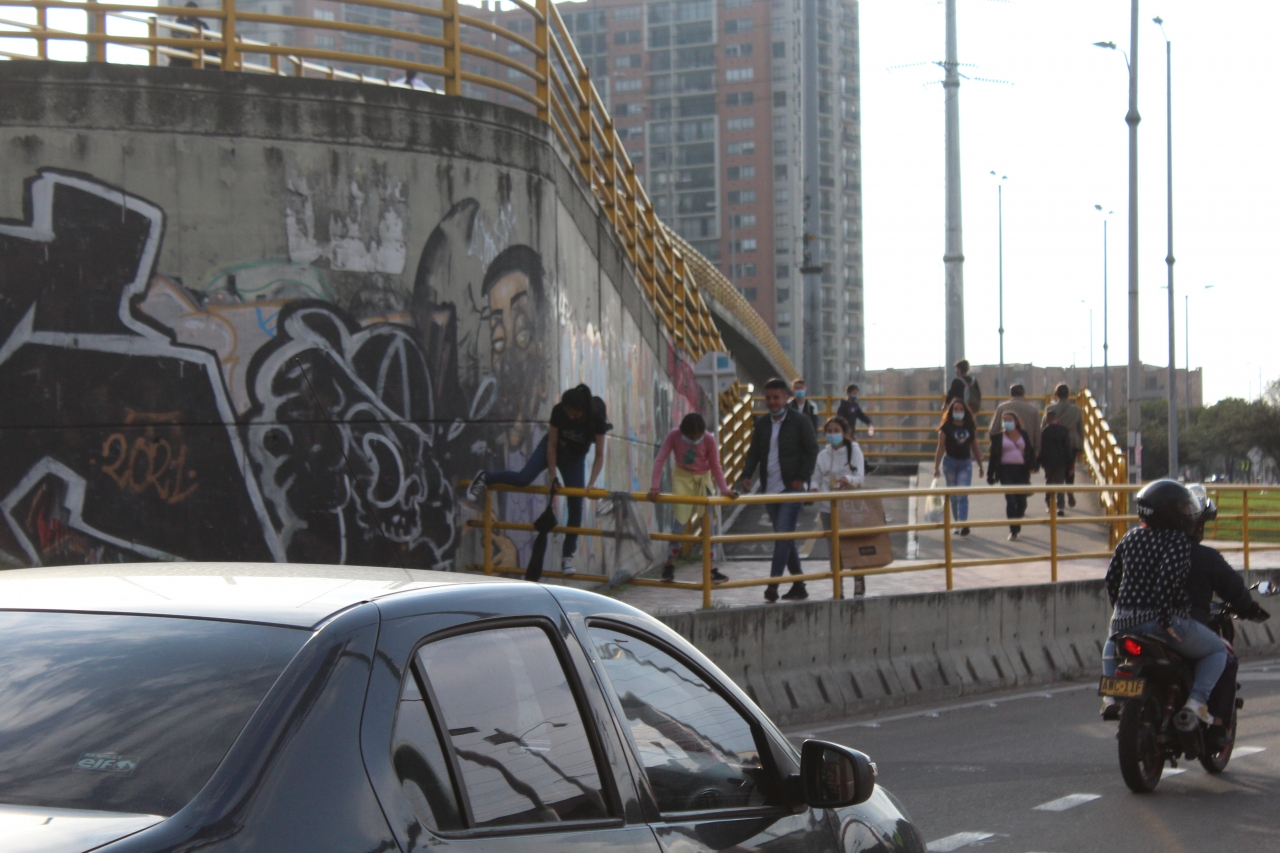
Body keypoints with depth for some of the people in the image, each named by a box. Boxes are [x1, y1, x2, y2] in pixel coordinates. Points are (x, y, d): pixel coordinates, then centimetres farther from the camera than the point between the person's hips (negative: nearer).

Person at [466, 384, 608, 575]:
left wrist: (590, 484, -34)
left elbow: (599, 455, -25)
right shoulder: (558, 411, -28)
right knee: (523, 478, -22)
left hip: (575, 458, 1)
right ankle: (485, 478, 5)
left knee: (576, 506, -4)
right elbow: (552, 445, -18)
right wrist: (553, 475, -21)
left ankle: (567, 555, 6)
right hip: (552, 448, -1)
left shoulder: (597, 419, -31)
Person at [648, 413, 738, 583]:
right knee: (680, 521, -10)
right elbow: (660, 459, -21)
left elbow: (715, 466, -11)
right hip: (682, 477, -1)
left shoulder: (709, 439, -19)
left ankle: (711, 568, 8)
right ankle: (669, 564, 1)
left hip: (703, 479, 1)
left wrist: (724, 489, -20)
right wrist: (654, 487, -29)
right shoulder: (674, 436, -21)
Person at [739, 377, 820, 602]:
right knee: (785, 538, 10)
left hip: (791, 489, -6)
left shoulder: (800, 422, -3)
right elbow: (753, 452, 14)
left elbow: (812, 451, -3)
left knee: (783, 535, -14)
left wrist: (802, 478, -12)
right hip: (770, 489, 6)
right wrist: (747, 475, -2)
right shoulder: (761, 424, 11)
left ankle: (773, 585, -18)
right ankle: (799, 586, 17)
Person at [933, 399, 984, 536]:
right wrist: (936, 467, -11)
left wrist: (980, 465, 17)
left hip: (965, 463, 1)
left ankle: (963, 524, -20)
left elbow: (975, 447, 14)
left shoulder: (970, 427, 6)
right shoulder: (946, 427, -3)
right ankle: (957, 522, 17)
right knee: (954, 496, 7)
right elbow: (940, 448, -5)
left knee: (963, 494, -11)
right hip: (950, 462, -1)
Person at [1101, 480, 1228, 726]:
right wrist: (1165, 618, -20)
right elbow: (1169, 575, -22)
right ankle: (1198, 699, -5)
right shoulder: (1178, 540, -8)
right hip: (1168, 622, -5)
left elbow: (1112, 576, 13)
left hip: (1125, 621, 5)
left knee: (1111, 647, 39)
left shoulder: (1130, 537, 10)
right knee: (1217, 651, 15)